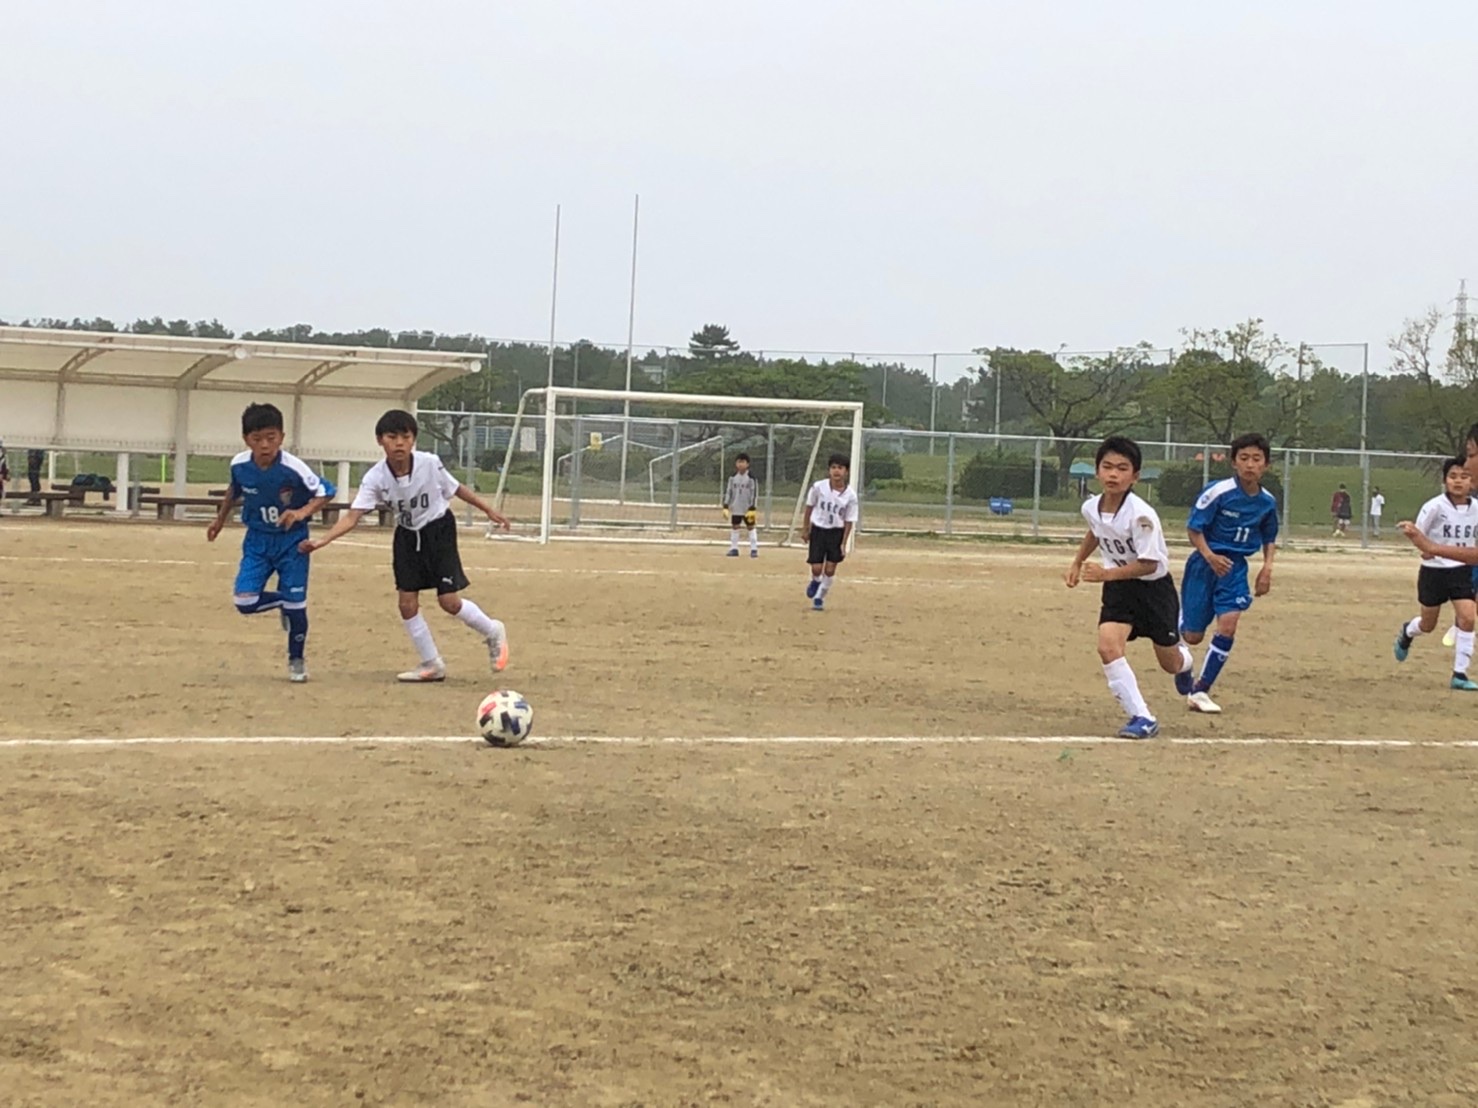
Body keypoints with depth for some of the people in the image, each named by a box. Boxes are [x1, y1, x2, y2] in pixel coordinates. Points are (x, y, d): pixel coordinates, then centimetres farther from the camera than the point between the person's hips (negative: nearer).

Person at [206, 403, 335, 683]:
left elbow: (325, 492, -14)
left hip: (291, 541, -3)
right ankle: (282, 602, 22)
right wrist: (220, 519, 21)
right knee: (244, 601, -11)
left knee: (295, 603, -3)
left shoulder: (293, 468, -25)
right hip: (257, 540, 3)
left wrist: (303, 512, -30)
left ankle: (296, 660, 21)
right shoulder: (239, 465, -12)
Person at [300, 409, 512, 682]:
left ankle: (493, 632, 23)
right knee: (407, 602, 0)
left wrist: (489, 511, 3)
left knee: (449, 600, -7)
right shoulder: (375, 478, -22)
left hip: (438, 529, -3)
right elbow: (353, 516, -27)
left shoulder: (430, 464, -24)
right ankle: (432, 664, 18)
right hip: (407, 535, 3)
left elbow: (456, 489, -6)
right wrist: (322, 540, -41)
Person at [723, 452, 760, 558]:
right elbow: (728, 492, 6)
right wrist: (726, 507, 0)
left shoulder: (751, 478, -10)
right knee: (734, 527, 8)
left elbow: (755, 494, -10)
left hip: (747, 509, -4)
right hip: (735, 509, 4)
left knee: (751, 527, 0)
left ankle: (754, 549, 3)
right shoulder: (733, 477, 3)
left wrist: (752, 509, -15)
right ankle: (734, 548, 15)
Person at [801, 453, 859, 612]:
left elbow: (849, 521, -7)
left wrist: (843, 543, -8)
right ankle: (815, 582, 32)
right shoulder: (819, 487, -16)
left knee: (830, 569, -1)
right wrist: (805, 529, 5)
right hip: (818, 529, 0)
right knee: (816, 568, -4)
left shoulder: (850, 495, -15)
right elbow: (809, 506, 0)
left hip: (836, 532, 0)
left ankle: (819, 598, 19)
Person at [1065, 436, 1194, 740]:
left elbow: (1149, 564, -27)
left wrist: (1107, 574, -33)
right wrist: (1077, 564, 12)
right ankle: (1142, 718, -15)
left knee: (1170, 662, 10)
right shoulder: (1091, 508, -9)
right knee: (1108, 646, -21)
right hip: (1119, 588, 4)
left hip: (1154, 586, -4)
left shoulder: (1141, 515, -29)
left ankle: (1185, 661, 51)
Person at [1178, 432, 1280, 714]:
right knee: (1192, 635, 0)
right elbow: (1193, 527, -11)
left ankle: (1200, 690, -4)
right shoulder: (1218, 492, -17)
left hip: (1235, 567, 3)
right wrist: (1209, 556, -24)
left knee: (1228, 624, -16)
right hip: (1205, 564, -3)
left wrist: (1267, 566, 2)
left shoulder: (1267, 502, -1)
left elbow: (1269, 537, 16)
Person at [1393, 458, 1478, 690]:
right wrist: (1424, 547, -24)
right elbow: (1416, 533, -9)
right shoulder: (1435, 506, -17)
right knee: (1428, 625, 13)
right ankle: (1407, 632, 52)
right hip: (1433, 571, -2)